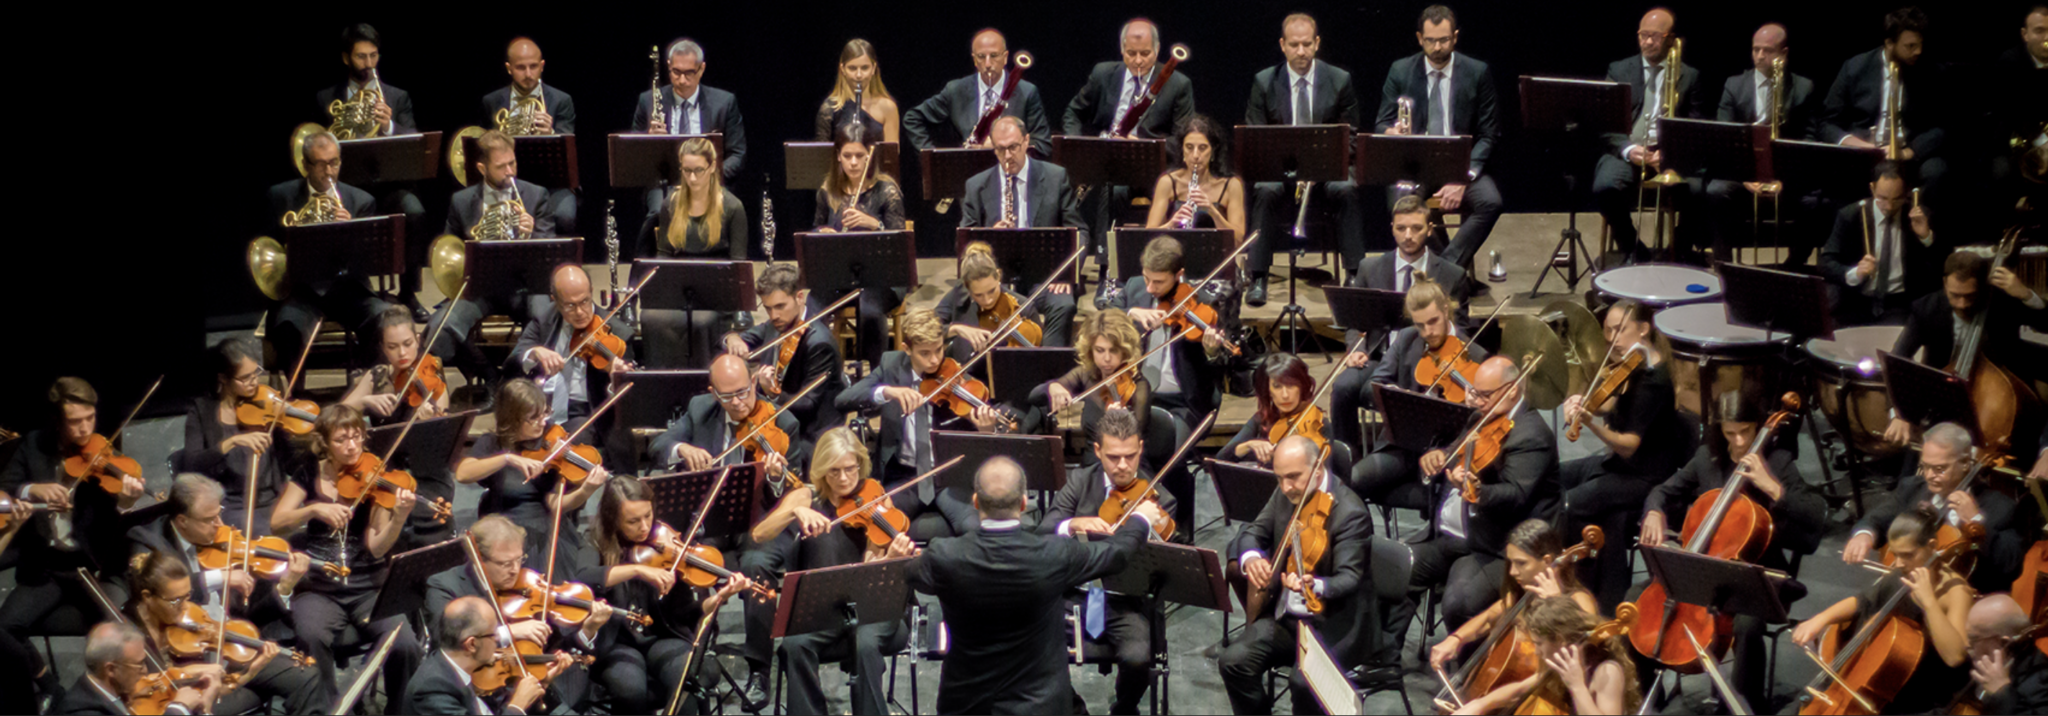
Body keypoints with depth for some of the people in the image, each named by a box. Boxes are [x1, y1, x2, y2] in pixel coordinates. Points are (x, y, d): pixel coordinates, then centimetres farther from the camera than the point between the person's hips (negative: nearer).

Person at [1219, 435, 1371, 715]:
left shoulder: (1350, 513, -18)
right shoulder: (1285, 495, 4)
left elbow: (1349, 579, -25)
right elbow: (1253, 532, 10)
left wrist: (1315, 586, -48)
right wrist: (1250, 558, -16)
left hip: (1333, 624, -6)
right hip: (1284, 616, 7)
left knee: (1305, 681, -31)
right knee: (1233, 661, -16)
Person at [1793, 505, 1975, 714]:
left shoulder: (1955, 591, -20)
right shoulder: (1901, 576, 0)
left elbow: (1954, 656, -33)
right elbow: (1861, 601, 14)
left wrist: (1929, 601, -36)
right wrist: (1820, 619, -4)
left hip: (1924, 698, -8)